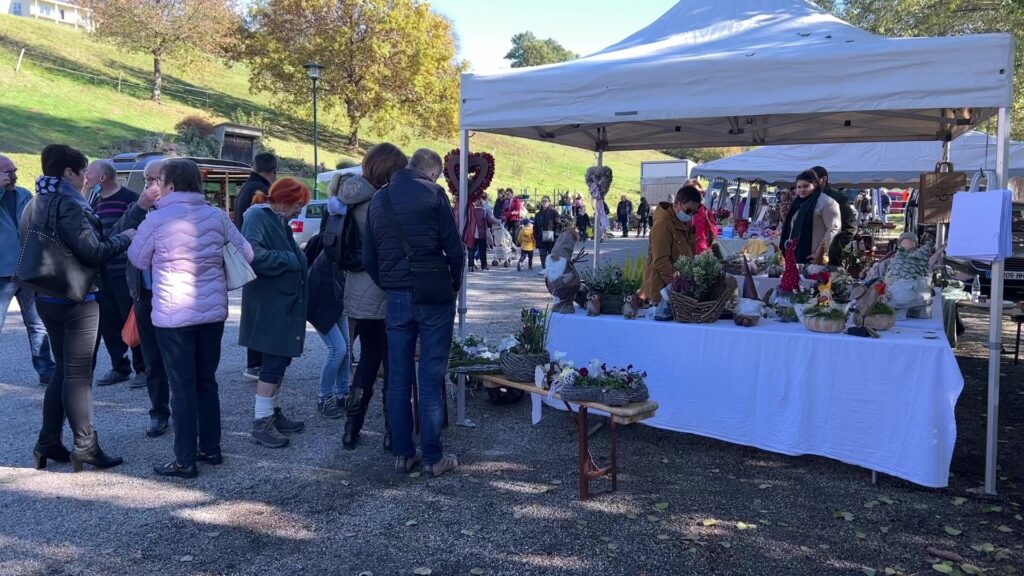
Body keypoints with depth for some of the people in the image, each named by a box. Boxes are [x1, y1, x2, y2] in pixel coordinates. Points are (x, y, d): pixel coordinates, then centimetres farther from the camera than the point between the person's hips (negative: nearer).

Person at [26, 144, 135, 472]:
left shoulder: (35, 205, 12)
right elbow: (94, 252, -19)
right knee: (78, 374, -4)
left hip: (46, 297, 9)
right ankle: (85, 447, 1)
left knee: (62, 369, 16)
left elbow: (30, 248, 20)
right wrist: (124, 238, -5)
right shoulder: (68, 205, -17)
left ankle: (48, 443, 20)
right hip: (75, 300, -9)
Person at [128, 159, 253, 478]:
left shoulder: (156, 220, -11)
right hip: (213, 311, 4)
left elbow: (139, 260, 4)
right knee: (206, 382, 16)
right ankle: (210, 448, 25)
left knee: (183, 388, 2)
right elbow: (246, 254, 6)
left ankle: (185, 461, 8)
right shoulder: (216, 215, 0)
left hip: (173, 316, -4)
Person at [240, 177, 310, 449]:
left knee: (281, 359, 15)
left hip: (284, 302, 10)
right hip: (269, 305, -10)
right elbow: (252, 254, -30)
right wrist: (290, 260, -22)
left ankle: (274, 413, 26)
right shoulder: (257, 217, -15)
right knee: (273, 362, -6)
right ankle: (261, 423, 2)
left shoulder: (277, 221, 16)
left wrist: (299, 259, -2)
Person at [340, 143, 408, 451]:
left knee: (368, 358, 18)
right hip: (384, 294, -7)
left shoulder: (354, 201, 7)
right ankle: (392, 434, 10)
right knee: (393, 362, 4)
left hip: (358, 294, 7)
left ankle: (351, 430, 20)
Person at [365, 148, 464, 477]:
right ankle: (433, 457, 7)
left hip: (396, 298, 4)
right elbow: (454, 250, -7)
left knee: (399, 378, 9)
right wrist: (453, 286, 7)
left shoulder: (379, 199, 10)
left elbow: (369, 258, 12)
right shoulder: (433, 194, -6)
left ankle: (402, 454, 15)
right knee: (431, 378, 1)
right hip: (433, 297, -4)